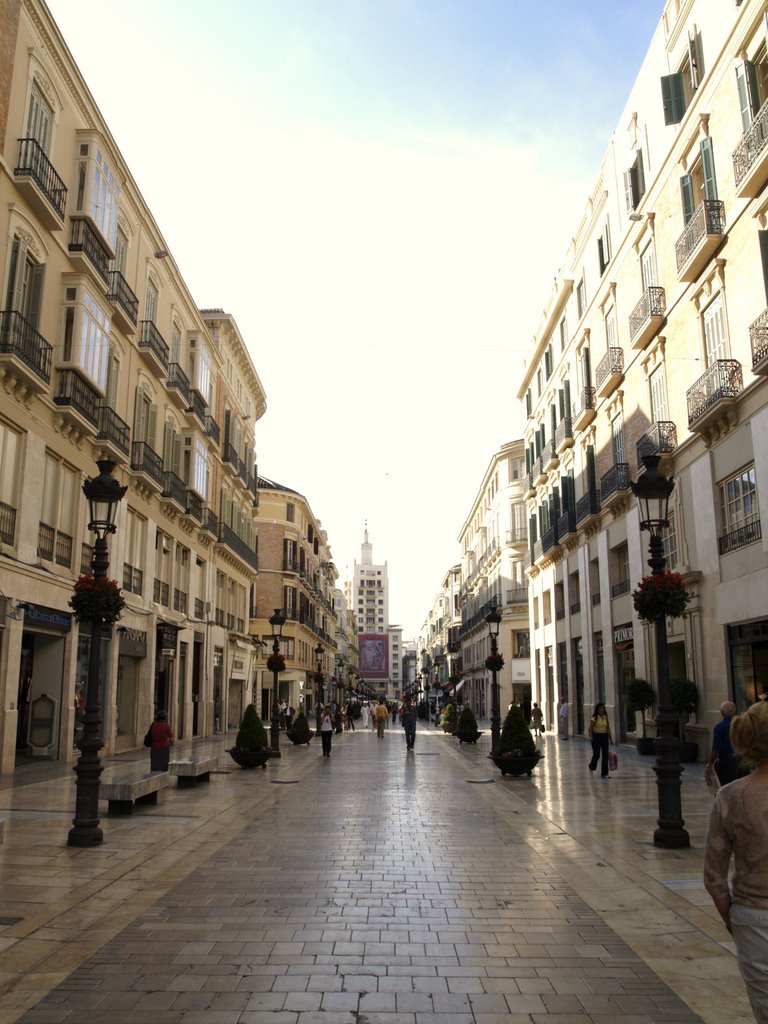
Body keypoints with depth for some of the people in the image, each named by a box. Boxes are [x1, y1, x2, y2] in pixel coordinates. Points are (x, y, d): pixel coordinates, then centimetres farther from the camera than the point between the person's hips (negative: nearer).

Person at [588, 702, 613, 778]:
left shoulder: (606, 717, 7)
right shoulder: (594, 718, -8)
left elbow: (608, 729, 10)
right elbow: (590, 729, -11)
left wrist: (610, 739, 9)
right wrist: (591, 737, -24)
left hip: (604, 737, 4)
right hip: (596, 736, -4)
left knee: (605, 755, 0)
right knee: (597, 755, -3)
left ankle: (604, 773, 5)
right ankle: (591, 766, 28)